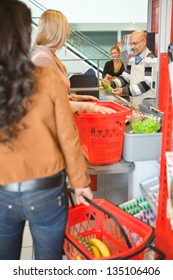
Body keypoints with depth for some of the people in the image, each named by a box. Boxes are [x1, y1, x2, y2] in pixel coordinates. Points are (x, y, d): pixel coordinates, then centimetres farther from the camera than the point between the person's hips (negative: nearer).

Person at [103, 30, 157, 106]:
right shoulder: (132, 60, 11)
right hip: (133, 103, 6)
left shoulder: (151, 60, -12)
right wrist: (111, 83, -6)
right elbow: (125, 78, 13)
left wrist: (124, 91, -21)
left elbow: (146, 85, -18)